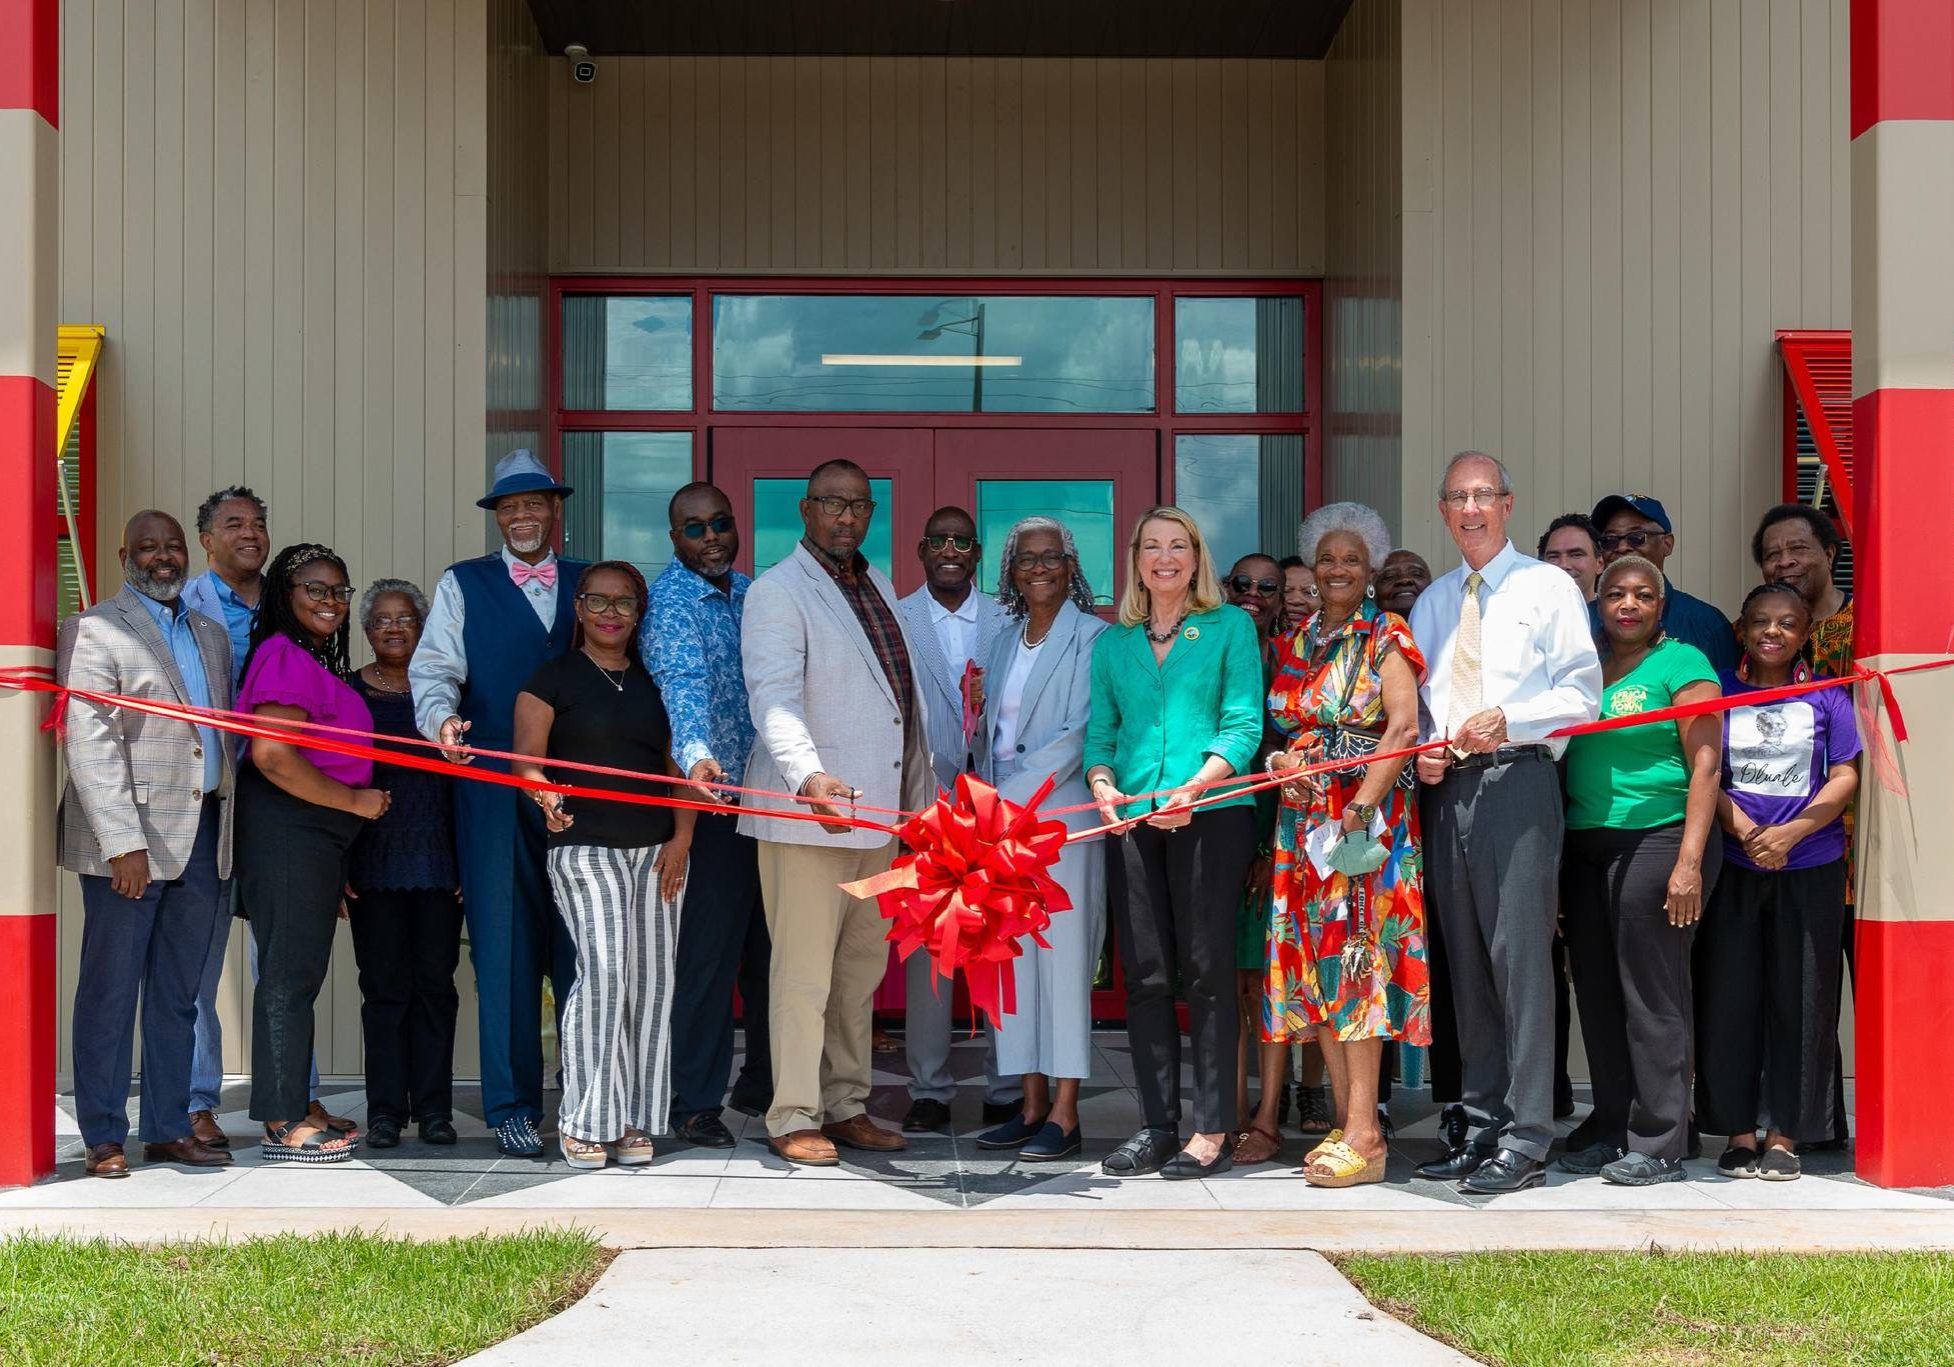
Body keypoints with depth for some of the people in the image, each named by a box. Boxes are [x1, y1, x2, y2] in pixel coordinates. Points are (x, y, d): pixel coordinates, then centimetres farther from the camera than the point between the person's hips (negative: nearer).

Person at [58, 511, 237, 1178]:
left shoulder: (212, 634, 18)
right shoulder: (95, 630, -2)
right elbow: (90, 744, -10)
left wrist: (230, 828, 10)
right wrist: (123, 842, -18)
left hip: (204, 835, 6)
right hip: (130, 837, -6)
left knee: (178, 994, 10)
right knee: (110, 991, 0)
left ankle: (169, 1127, 17)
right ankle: (103, 1138, 6)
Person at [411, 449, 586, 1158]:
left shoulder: (588, 582, 15)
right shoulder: (463, 585, 10)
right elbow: (434, 669, 0)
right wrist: (442, 717, -22)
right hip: (496, 795, -1)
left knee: (581, 948, 2)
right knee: (505, 950, 0)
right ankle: (513, 1106, 7)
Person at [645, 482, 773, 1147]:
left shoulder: (749, 593, 13)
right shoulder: (669, 603, -11)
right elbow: (682, 683, -27)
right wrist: (697, 757, -44)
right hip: (713, 798, -7)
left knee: (771, 944, 12)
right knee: (709, 950, -5)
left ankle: (762, 1082, 24)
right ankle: (694, 1102, 3)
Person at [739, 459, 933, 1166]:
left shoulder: (878, 584, 17)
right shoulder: (777, 592, -8)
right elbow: (774, 697, -21)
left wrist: (922, 789, 17)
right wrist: (808, 775, -37)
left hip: (879, 810, 8)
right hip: (807, 814, -8)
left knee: (862, 968, 12)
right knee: (804, 972, -5)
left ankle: (846, 1107, 21)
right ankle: (793, 1117, 2)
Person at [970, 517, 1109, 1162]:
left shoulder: (1092, 638, -4)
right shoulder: (1005, 642, 18)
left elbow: (1079, 734, -11)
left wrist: (1012, 796, -15)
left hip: (1061, 818, -6)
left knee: (1063, 957, -6)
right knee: (1014, 959, 5)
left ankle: (1064, 1115, -4)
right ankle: (1031, 1104, 11)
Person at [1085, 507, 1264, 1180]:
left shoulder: (1230, 627, 6)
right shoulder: (1113, 642, 17)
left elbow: (1244, 724, -2)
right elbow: (1100, 732, 16)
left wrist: (1196, 785, -16)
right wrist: (1103, 784, -5)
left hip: (1212, 813, -4)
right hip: (1132, 819, 4)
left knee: (1206, 968, -5)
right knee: (1145, 973, 3)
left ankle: (1213, 1131, -1)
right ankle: (1157, 1125, 10)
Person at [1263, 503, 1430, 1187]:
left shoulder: (1386, 636, -1)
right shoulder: (1295, 644, 16)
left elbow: (1403, 727, -11)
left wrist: (1362, 805, -20)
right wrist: (1279, 759, -4)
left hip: (1368, 816, -6)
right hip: (1304, 819, 6)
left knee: (1356, 956, -11)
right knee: (1315, 961, 3)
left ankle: (1364, 1132, -11)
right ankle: (1344, 1122, 8)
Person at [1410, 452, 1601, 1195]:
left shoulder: (1548, 587, 5)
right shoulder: (1432, 601, 21)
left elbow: (1582, 693, -2)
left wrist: (1508, 721, -16)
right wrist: (1421, 748, 3)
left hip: (1517, 778, -6)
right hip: (1447, 786, 6)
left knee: (1518, 954, -11)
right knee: (1465, 960, 6)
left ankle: (1525, 1141, -9)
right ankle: (1481, 1127, 13)